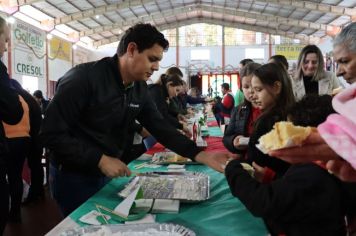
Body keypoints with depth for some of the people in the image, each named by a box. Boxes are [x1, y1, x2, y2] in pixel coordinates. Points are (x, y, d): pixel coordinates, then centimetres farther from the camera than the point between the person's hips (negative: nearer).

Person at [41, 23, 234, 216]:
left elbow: (161, 127, -3)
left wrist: (200, 155, -15)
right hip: (74, 177, -6)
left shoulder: (140, 89, -2)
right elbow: (51, 133, -23)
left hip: (106, 175, 7)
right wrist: (100, 160, -26)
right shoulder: (84, 78, -23)